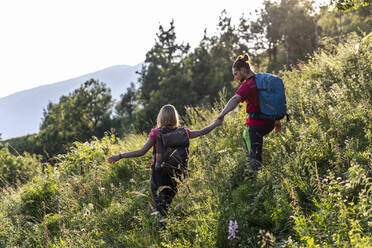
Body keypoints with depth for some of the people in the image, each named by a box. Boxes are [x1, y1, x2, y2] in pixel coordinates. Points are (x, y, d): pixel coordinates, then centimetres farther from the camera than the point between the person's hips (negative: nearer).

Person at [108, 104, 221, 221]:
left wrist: (119, 156, -6)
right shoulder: (183, 132, 1)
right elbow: (202, 132, 14)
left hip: (158, 175, -3)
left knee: (160, 209, 3)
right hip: (175, 177, 3)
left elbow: (141, 151, -12)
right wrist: (216, 124, 33)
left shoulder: (156, 133, -7)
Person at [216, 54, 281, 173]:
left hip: (255, 124, -9)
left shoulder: (247, 85, -16)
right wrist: (277, 120, 25)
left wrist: (222, 114, -46)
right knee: (246, 136, 34)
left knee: (254, 157, -3)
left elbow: (235, 99, -33)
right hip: (270, 122, 9)